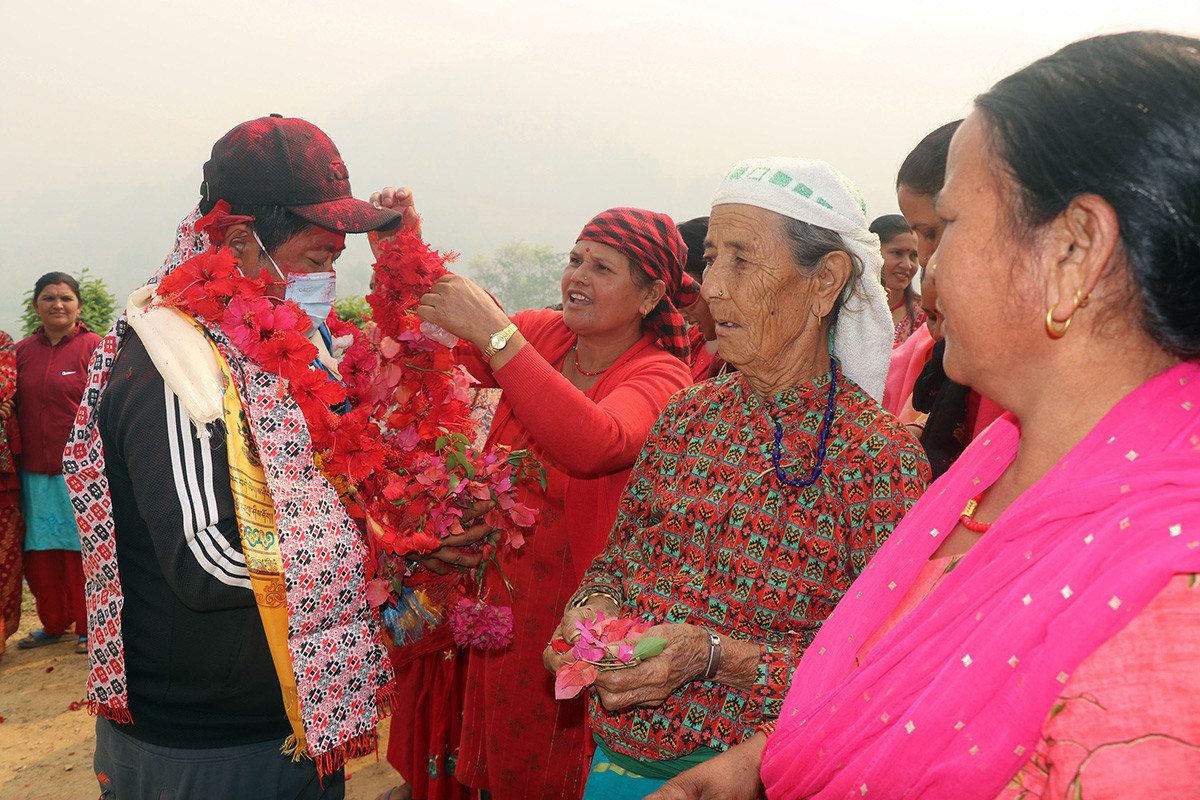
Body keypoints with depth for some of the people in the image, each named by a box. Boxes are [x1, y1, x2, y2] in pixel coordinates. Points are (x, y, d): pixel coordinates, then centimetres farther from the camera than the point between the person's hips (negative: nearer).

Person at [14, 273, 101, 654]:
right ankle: (54, 623, 28)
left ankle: (88, 628, 17)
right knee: (40, 551, 11)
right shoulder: (21, 351, 10)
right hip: (35, 472, 5)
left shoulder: (94, 347, -4)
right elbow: (14, 408, 17)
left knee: (81, 551, 1)